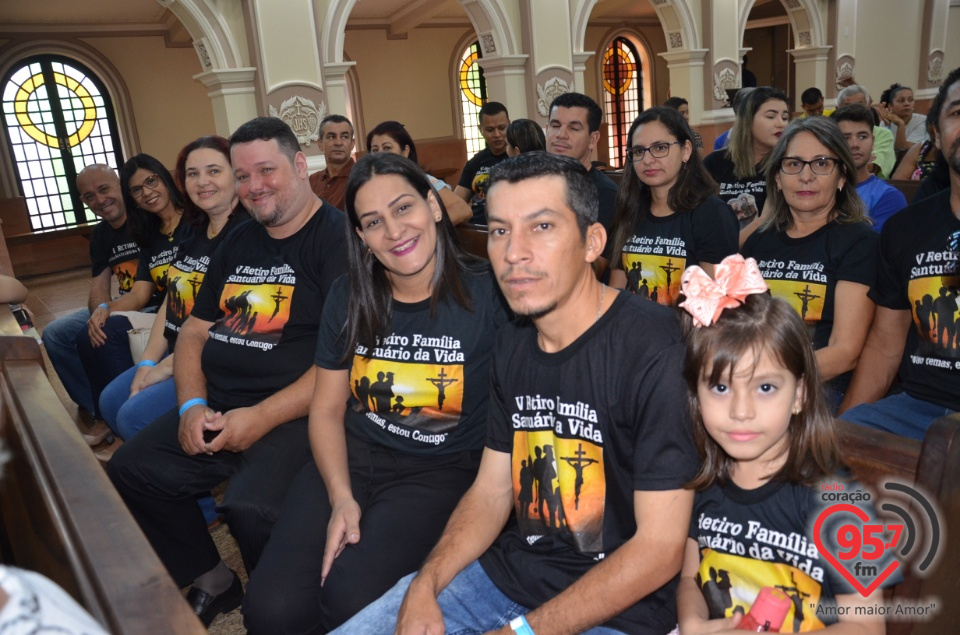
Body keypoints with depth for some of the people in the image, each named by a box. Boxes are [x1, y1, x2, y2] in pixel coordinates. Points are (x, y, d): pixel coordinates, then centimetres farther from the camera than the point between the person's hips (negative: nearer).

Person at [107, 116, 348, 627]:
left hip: (295, 413, -8)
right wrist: (192, 405, 2)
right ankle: (212, 582, 20)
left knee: (251, 510, -29)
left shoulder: (339, 238, -9)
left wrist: (263, 418, -19)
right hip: (215, 409, 8)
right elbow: (195, 330, 19)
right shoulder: (237, 243, 17)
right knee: (128, 474, 3)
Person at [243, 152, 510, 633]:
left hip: (443, 470, -3)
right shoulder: (350, 297, 3)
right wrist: (341, 497, -8)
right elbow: (327, 409, 7)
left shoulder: (486, 294, -10)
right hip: (353, 456, 4)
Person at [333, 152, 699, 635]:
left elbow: (659, 548, -18)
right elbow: (492, 489, 7)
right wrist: (424, 586, -6)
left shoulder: (654, 352, -20)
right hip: (506, 571, 6)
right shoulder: (513, 344, 3)